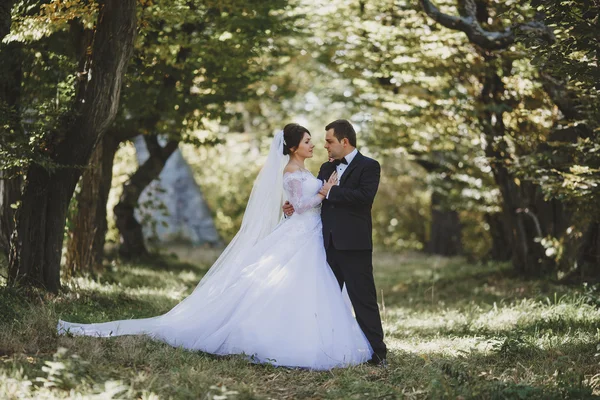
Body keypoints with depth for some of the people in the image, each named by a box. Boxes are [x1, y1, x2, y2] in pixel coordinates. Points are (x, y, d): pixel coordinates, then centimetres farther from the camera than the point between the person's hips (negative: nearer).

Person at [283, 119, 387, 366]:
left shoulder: (368, 166, -3)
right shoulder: (327, 168, 18)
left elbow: (365, 196, -19)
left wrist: (331, 192, -15)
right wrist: (295, 207, -2)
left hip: (354, 244, -7)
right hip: (329, 244, 7)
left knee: (363, 299, -5)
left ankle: (377, 353, 0)